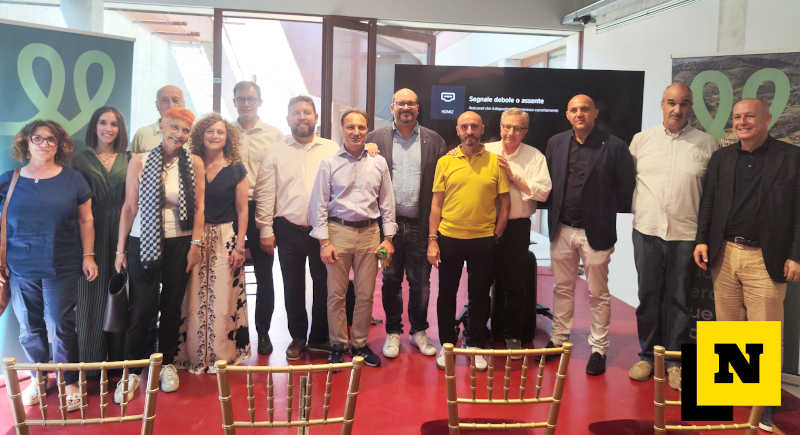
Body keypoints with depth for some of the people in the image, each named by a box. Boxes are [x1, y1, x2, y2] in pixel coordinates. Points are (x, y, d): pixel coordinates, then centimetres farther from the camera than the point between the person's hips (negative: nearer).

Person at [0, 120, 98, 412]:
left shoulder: (73, 180, 2)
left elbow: (85, 220, 4)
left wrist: (88, 255, 0)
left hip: (61, 269, -2)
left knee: (60, 328, 2)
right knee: (29, 329, 11)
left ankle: (70, 382, 17)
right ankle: (38, 378, 29)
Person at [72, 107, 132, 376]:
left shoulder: (129, 160, 8)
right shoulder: (80, 161, 5)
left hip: (122, 234, 1)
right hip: (92, 235, -1)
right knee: (93, 296, 2)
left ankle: (119, 358, 18)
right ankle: (91, 363, 13)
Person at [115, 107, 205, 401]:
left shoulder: (194, 163, 1)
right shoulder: (140, 162, -2)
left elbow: (199, 207, 2)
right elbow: (129, 207, -2)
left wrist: (196, 243, -6)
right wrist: (120, 249, -2)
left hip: (179, 244, 1)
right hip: (143, 243, -1)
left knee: (172, 306, 11)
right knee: (141, 308, 0)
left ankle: (167, 363, 27)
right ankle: (132, 371, 13)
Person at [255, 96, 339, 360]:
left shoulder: (332, 150, 4)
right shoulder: (276, 152, 4)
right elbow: (265, 194, 1)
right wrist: (266, 231, -4)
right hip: (288, 229, 1)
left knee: (324, 285, 6)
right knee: (293, 287, 11)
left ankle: (320, 338, 23)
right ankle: (298, 338, 26)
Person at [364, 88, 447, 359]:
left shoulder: (435, 141, 6)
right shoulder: (375, 138, 5)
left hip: (421, 224, 0)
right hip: (389, 223, 0)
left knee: (420, 282, 9)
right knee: (391, 280, 10)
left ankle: (419, 332, 26)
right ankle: (393, 332, 24)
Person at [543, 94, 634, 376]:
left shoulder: (614, 146, -8)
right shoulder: (556, 143, 4)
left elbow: (625, 188, -5)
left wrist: (606, 213, -2)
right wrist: (555, 213, 5)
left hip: (595, 231, -4)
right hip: (561, 229, 4)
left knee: (598, 294, 7)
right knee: (562, 288, 15)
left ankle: (598, 350, 18)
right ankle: (558, 340, 28)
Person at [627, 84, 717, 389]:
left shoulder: (707, 144, 0)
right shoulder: (641, 139, 5)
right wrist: (637, 207, 5)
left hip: (686, 233, -1)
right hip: (647, 230, 2)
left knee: (679, 298, 8)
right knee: (648, 295, 10)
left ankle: (675, 360, 21)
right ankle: (647, 355, 24)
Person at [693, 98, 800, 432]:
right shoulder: (721, 158, 10)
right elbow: (708, 202, 11)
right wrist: (702, 240, 0)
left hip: (765, 259, -4)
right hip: (724, 255, 4)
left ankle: (766, 404, 12)